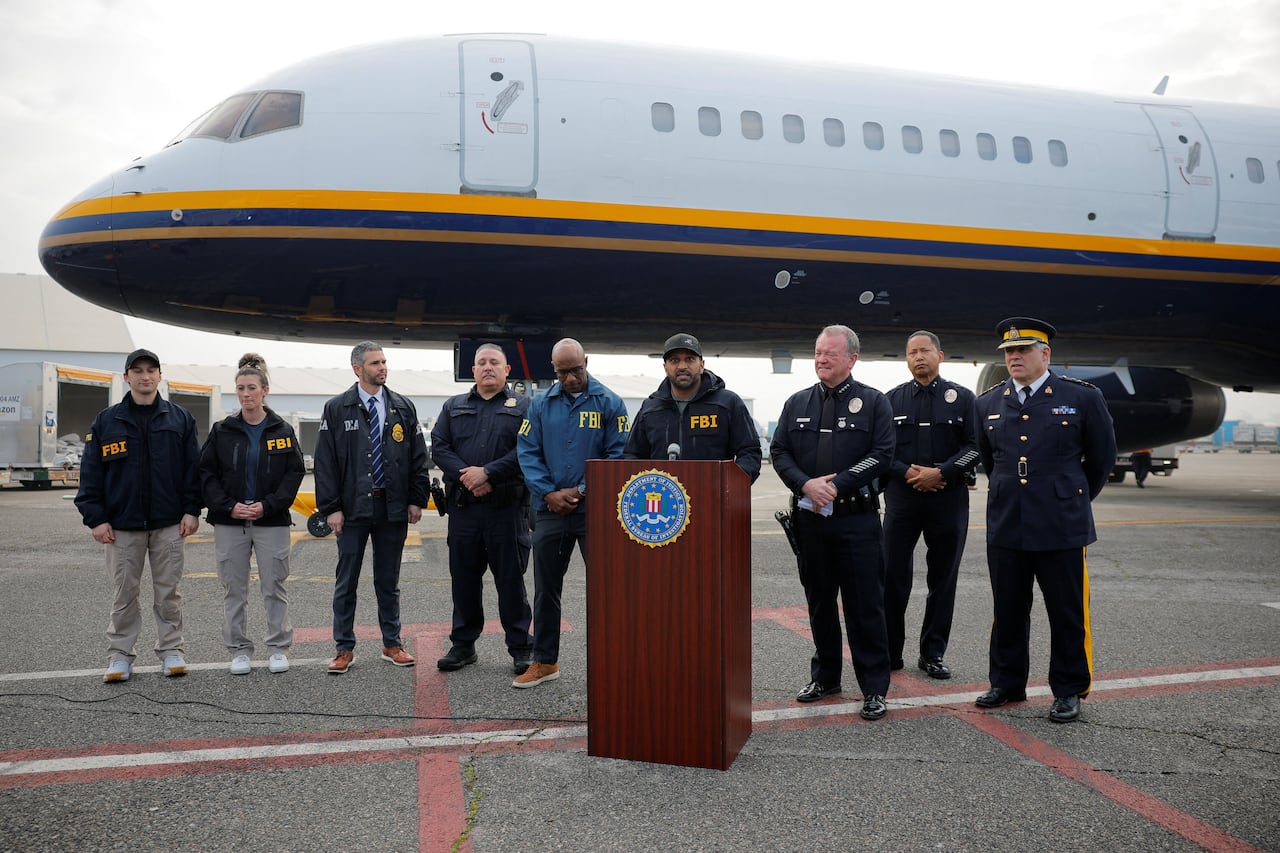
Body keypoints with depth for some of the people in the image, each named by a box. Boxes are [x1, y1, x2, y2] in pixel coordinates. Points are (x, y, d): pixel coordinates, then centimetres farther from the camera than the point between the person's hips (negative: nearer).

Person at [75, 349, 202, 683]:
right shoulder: (106, 421, 5)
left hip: (169, 523, 0)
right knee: (124, 593, 7)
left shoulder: (180, 418, 5)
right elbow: (91, 473, 3)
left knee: (168, 592, 6)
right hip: (122, 524, 0)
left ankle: (172, 651, 16)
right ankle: (120, 655, 17)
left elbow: (193, 467, 4)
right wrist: (95, 518, -3)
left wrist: (192, 510, -3)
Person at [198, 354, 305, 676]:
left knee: (274, 587, 3)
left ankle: (278, 648, 14)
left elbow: (294, 474, -1)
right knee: (233, 589, 6)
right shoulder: (222, 431, 4)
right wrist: (229, 506, -10)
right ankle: (239, 650, 18)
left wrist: (268, 505, -12)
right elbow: (206, 474, 3)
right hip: (229, 522, 1)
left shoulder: (282, 431, 2)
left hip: (272, 522, -1)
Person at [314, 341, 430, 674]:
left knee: (389, 581, 12)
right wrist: (331, 507, -8)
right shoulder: (337, 409, 0)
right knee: (346, 582, 6)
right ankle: (344, 649, 17)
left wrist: (417, 500, 1)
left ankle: (392, 644, 23)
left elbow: (419, 457, 7)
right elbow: (325, 462, -2)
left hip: (393, 508, 2)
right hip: (352, 509, -1)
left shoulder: (403, 407, 6)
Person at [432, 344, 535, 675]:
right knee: (463, 578, 10)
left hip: (507, 507, -3)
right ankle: (463, 644, 23)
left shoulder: (523, 406, 5)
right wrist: (465, 475, -11)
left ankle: (521, 648, 12)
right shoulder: (454, 407, 16)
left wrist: (487, 473, -16)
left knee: (511, 579, 2)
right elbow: (439, 447, 5)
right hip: (462, 507, 3)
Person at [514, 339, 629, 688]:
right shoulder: (540, 405, 7)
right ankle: (544, 661, 25)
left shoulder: (609, 403, -2)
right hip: (549, 512, 3)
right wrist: (548, 493, -10)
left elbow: (618, 453, -7)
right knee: (545, 589, 12)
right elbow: (527, 452, 3)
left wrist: (580, 492, -13)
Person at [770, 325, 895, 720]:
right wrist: (806, 484, -11)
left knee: (865, 606, -1)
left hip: (857, 519, -4)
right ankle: (825, 677, 27)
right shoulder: (797, 403, 11)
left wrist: (837, 485, -15)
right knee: (819, 602, 13)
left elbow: (882, 454, -7)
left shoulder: (873, 402, 1)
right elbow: (779, 452, 6)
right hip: (810, 518, 4)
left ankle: (874, 688, 8)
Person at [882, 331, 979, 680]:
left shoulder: (962, 397, 5)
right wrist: (907, 472, -12)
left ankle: (932, 654, 17)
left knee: (943, 579, 6)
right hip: (902, 498, 1)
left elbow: (975, 446, -2)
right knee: (893, 575, 0)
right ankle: (890, 652, 11)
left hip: (949, 498, 0)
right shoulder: (893, 399, 8)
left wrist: (940, 473, -14)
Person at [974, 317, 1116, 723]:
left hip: (1061, 527, -3)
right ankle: (1007, 684, 25)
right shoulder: (988, 403, 7)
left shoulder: (1083, 397, -2)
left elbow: (1102, 458, 9)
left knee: (1067, 613, 5)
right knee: (1008, 611, 12)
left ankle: (1069, 691, 19)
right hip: (1004, 526, 3)